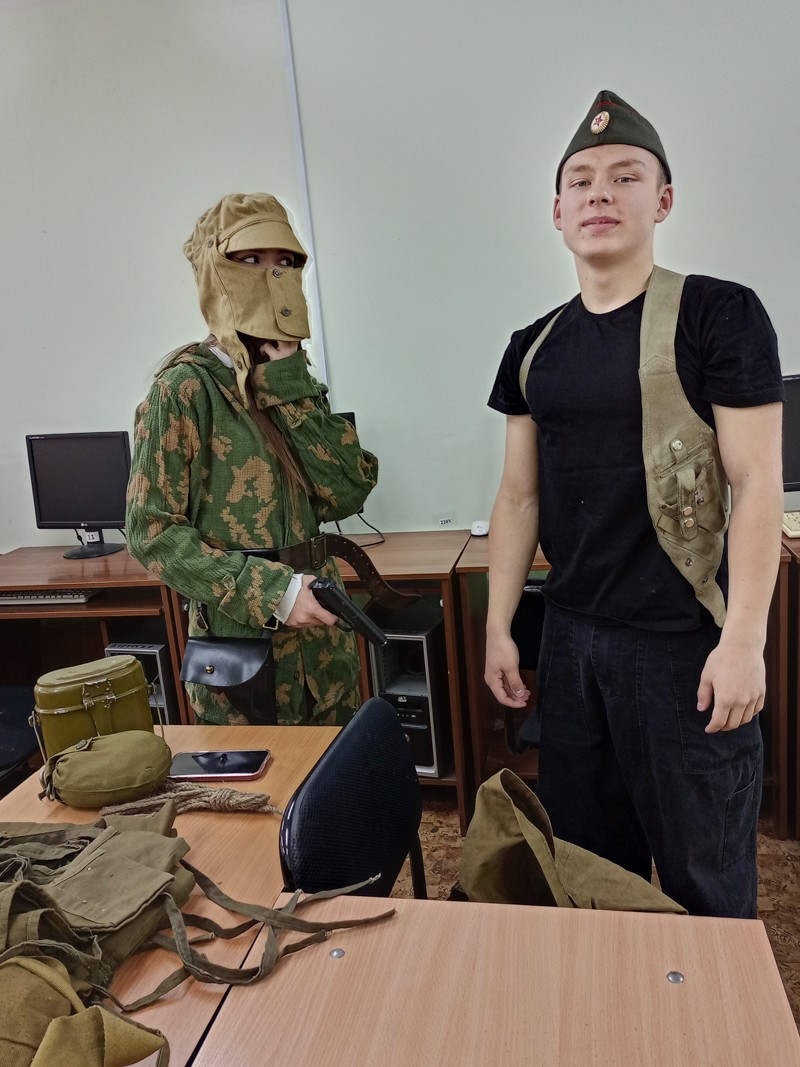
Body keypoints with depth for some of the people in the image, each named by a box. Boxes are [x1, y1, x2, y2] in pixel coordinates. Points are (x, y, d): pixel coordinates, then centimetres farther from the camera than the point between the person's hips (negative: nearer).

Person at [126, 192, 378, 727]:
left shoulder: (296, 382, 6)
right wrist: (269, 591, -22)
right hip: (240, 645, -6)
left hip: (324, 640, 6)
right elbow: (152, 529, -15)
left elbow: (348, 495, -6)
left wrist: (292, 392, -13)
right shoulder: (187, 388, -13)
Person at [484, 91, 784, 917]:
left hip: (686, 640, -4)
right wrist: (498, 626, 6)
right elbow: (519, 496, 9)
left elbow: (756, 484, -11)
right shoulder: (534, 348, 7)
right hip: (571, 636, 5)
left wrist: (743, 640, -15)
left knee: (704, 874, 9)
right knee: (587, 858, 18)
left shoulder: (718, 315, -7)